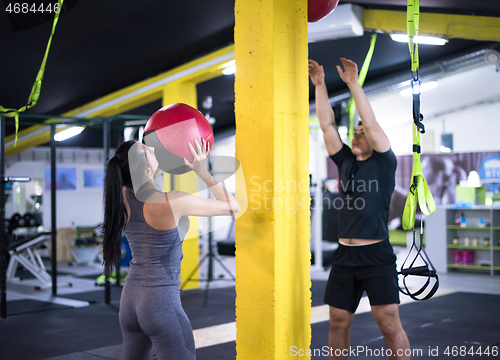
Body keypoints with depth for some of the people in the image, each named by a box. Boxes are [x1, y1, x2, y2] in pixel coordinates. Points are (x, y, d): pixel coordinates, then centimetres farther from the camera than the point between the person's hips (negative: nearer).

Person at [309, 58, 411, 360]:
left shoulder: (383, 163, 1)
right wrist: (320, 85, 5)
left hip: (377, 256, -5)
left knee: (390, 325, -7)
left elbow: (371, 123, -9)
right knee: (338, 323, 9)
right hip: (345, 256, 5)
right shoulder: (345, 162, 14)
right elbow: (327, 125, 10)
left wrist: (354, 83, -11)